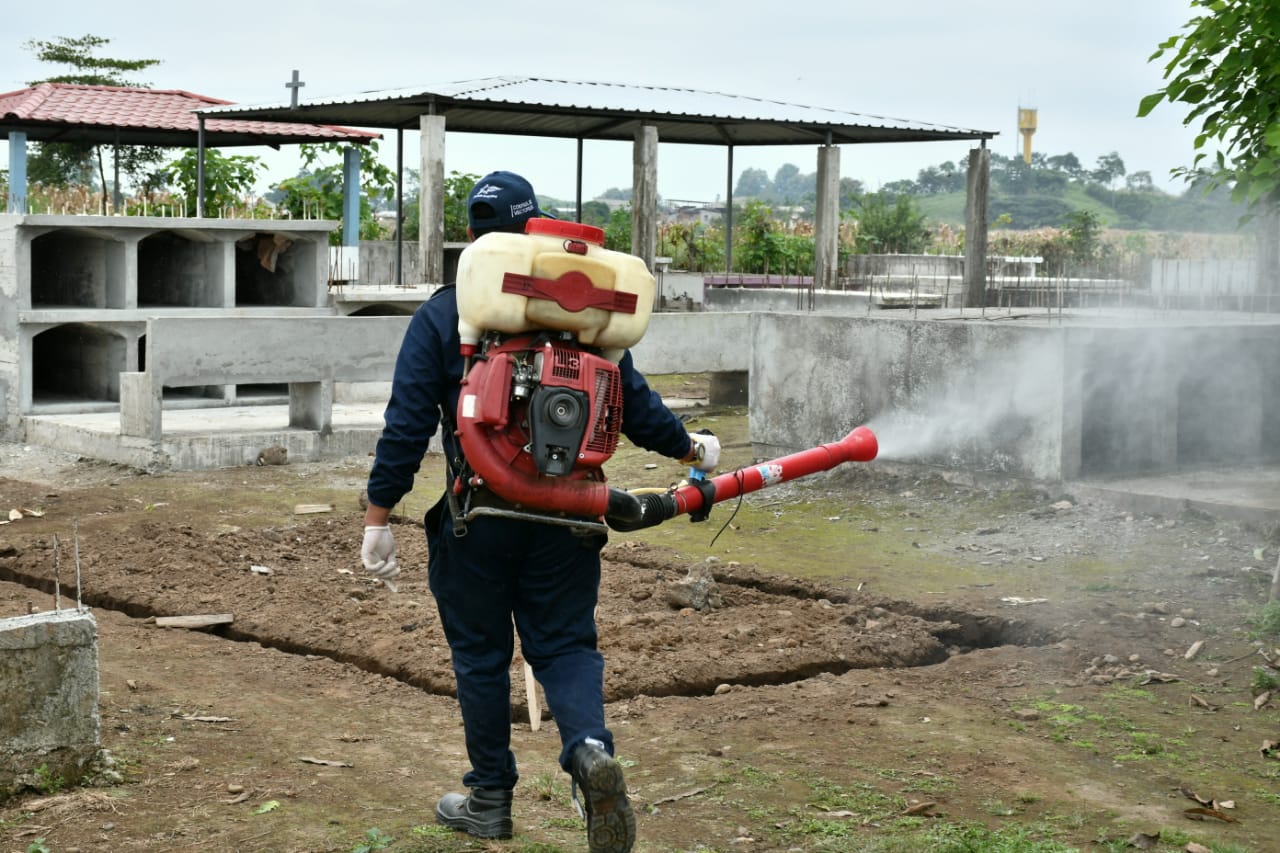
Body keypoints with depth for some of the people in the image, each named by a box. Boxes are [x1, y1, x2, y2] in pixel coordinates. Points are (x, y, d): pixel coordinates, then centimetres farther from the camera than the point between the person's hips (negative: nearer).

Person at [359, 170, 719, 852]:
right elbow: (634, 404, 5)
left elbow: (407, 425, -8)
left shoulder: (441, 315, -5)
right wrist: (690, 450, 23)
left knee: (481, 655, 13)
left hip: (476, 518, -2)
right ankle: (590, 747, -17)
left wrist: (378, 517, -4)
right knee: (564, 643, 12)